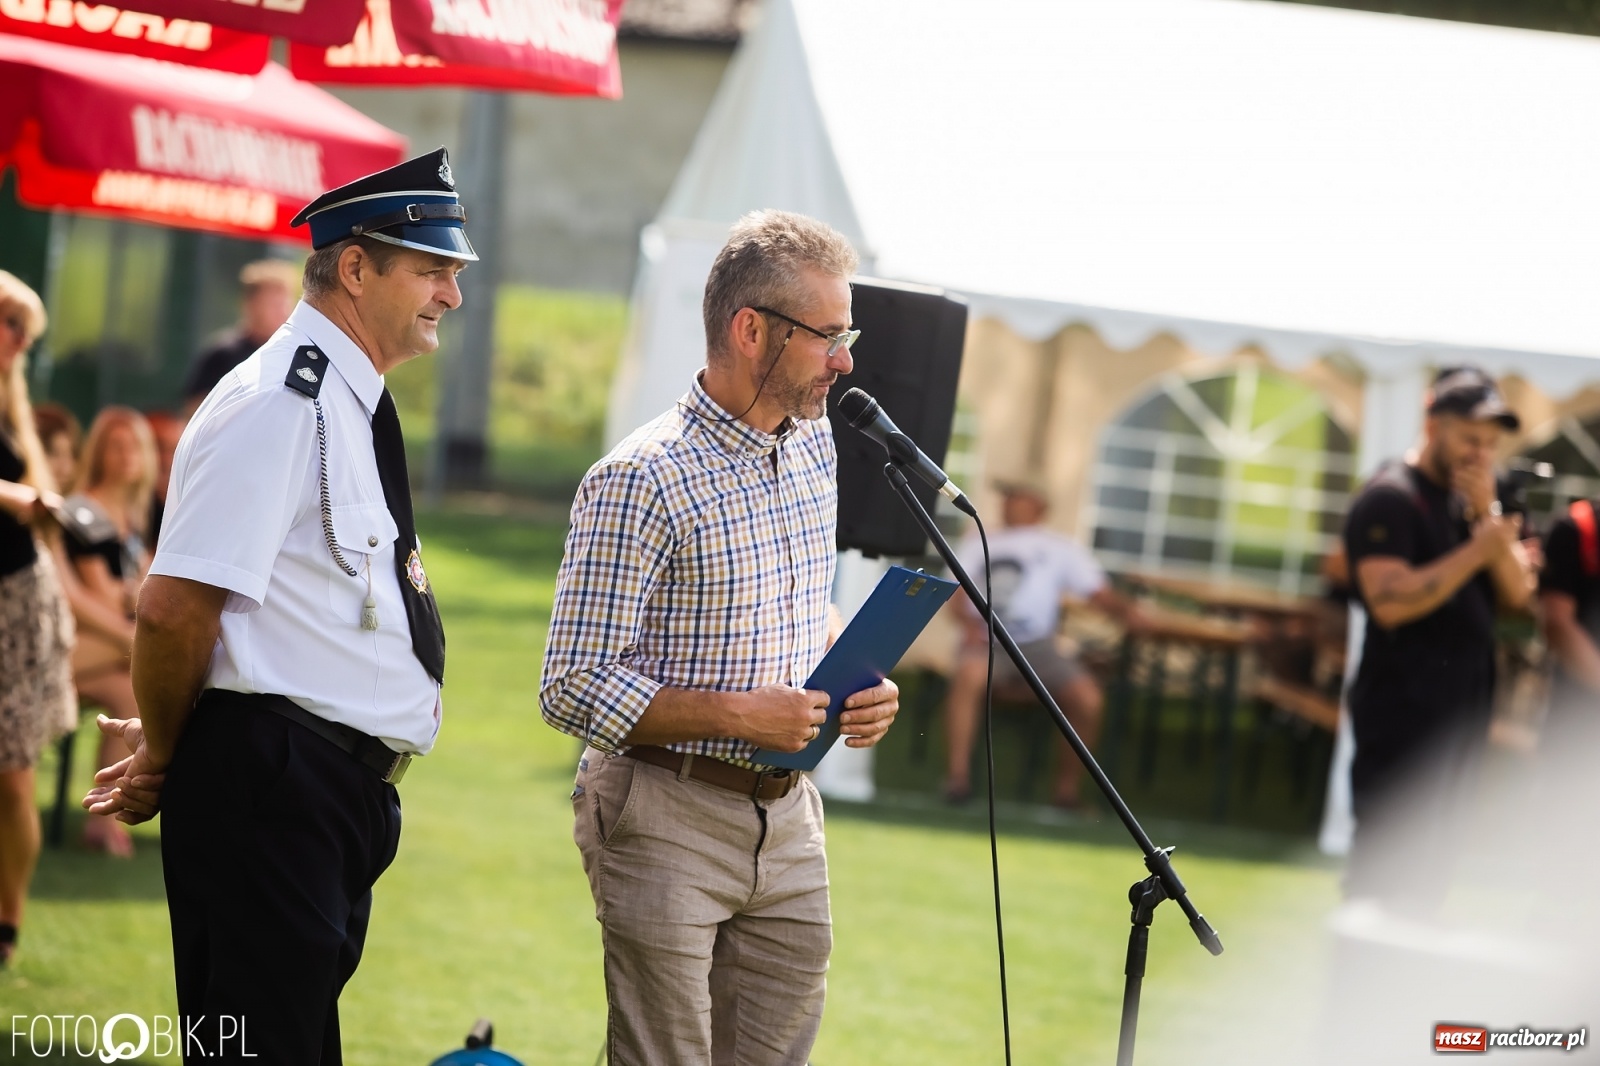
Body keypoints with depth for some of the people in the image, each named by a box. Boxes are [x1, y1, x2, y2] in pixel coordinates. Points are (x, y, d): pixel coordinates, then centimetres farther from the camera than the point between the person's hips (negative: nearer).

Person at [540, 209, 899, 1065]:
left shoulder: (814, 444, 8)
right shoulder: (643, 481, -18)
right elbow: (574, 690, -18)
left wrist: (855, 683, 2)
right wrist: (742, 715, -24)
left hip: (788, 819, 7)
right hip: (669, 823, -7)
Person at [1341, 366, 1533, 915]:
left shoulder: (1470, 504, 17)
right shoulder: (1390, 499, -9)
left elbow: (1515, 594, 8)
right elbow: (1390, 601, -21)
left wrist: (1488, 513, -4)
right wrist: (1476, 550, -24)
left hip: (1460, 716, 9)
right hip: (1402, 712, -9)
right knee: (1390, 865, -13)